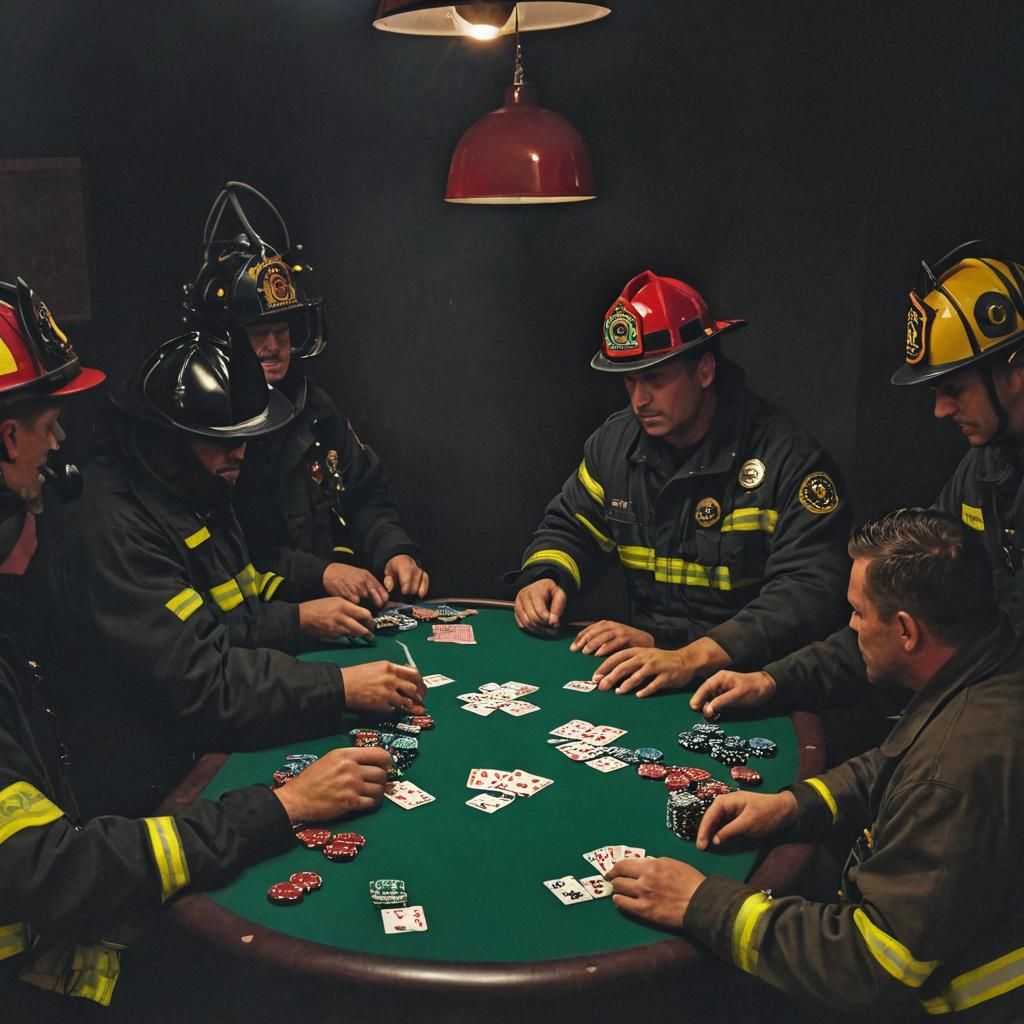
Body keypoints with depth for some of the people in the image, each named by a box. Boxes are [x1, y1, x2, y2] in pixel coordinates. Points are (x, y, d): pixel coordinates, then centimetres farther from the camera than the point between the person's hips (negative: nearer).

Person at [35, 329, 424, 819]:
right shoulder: (108, 526, -23)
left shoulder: (197, 492, 7)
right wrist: (339, 687, -28)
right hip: (152, 782, -9)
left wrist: (296, 618, -2)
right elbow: (194, 679, -28)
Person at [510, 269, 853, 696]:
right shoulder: (615, 441, 5)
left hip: (745, 672, -6)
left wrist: (693, 657, -35)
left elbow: (811, 590, -23)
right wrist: (543, 578, -6)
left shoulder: (787, 457, -15)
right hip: (646, 651, 6)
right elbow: (570, 528, 18)